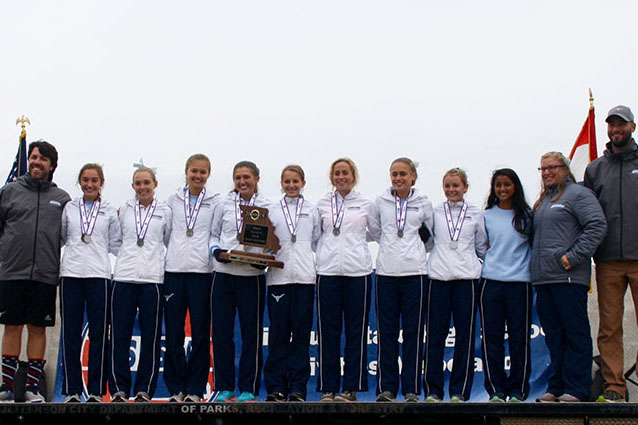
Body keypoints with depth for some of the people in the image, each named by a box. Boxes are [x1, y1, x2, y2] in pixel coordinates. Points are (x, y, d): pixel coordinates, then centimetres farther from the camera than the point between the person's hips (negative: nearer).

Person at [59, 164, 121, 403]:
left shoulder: (110, 212, 10)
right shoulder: (69, 208, 13)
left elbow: (116, 245, 11)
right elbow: (60, 238, 18)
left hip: (98, 275, -1)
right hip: (71, 274, 1)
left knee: (99, 333, -1)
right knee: (71, 333, 1)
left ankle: (96, 390, 4)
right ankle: (72, 390, 6)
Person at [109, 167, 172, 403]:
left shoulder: (165, 211, 9)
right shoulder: (124, 209, 13)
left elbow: (170, 242, 12)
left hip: (152, 278, -1)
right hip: (124, 276, 1)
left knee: (151, 336, -1)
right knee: (119, 334, -1)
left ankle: (144, 390, 6)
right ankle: (119, 389, 7)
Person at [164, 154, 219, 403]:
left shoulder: (216, 202, 7)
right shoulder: (173, 200, 13)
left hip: (202, 270, -2)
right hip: (174, 269, 2)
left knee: (200, 332, 0)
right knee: (173, 331, 2)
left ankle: (195, 389, 7)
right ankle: (176, 388, 10)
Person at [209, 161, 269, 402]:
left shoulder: (267, 207, 4)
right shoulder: (224, 205, 8)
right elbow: (214, 235, 14)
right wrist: (216, 251, -7)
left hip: (252, 276, -2)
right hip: (223, 274, 2)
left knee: (252, 333, 3)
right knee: (221, 331, 3)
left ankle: (249, 389, 11)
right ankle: (224, 387, 13)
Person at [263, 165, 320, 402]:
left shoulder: (312, 210, 14)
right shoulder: (271, 210, 12)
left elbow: (318, 242, 12)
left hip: (304, 276, 0)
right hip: (278, 275, 0)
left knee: (301, 330, 0)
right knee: (278, 331, -2)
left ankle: (298, 387, 5)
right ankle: (277, 387, 4)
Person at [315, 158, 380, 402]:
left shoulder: (366, 205, 8)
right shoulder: (322, 205, 11)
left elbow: (378, 232, 16)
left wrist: (356, 237, 8)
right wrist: (320, 255, 8)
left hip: (358, 271, -1)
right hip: (328, 271, 1)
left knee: (356, 330, 1)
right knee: (328, 331, 1)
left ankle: (351, 388, 7)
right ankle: (328, 388, 7)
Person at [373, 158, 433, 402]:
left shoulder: (423, 203, 6)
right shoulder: (380, 202, 8)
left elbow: (433, 235, 15)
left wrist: (416, 251, 11)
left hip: (414, 271, -1)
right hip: (386, 271, 1)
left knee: (413, 331, 1)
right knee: (386, 331, 2)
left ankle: (411, 390, 7)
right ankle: (386, 388, 8)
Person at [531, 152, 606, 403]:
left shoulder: (578, 194, -2)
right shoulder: (542, 201, 22)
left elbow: (597, 226, -14)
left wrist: (574, 256, -18)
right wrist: (533, 265, 15)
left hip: (569, 278, -8)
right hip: (543, 279, 8)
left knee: (575, 335, -4)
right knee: (554, 337, 10)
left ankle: (576, 390, -1)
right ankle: (556, 388, 15)